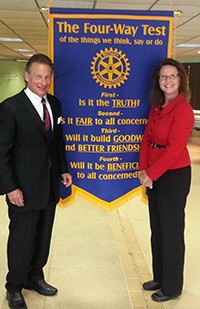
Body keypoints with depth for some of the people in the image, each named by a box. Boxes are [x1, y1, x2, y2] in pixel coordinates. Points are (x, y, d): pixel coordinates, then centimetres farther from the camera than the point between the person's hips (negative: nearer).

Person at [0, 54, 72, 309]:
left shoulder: (54, 104, 7)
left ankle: (35, 277, 39)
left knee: (43, 237, 17)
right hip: (24, 187, -6)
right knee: (21, 239, 8)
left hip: (50, 185, 6)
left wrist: (63, 169, 9)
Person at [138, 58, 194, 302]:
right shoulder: (157, 108, 9)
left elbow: (174, 149, -21)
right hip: (154, 175, 8)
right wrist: (143, 170, -4)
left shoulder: (182, 109, -16)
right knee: (157, 229, 18)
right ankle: (159, 278, 37)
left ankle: (172, 287, 24)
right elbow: (146, 139, 9)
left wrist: (150, 173, -16)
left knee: (171, 231, 5)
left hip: (174, 175, -8)